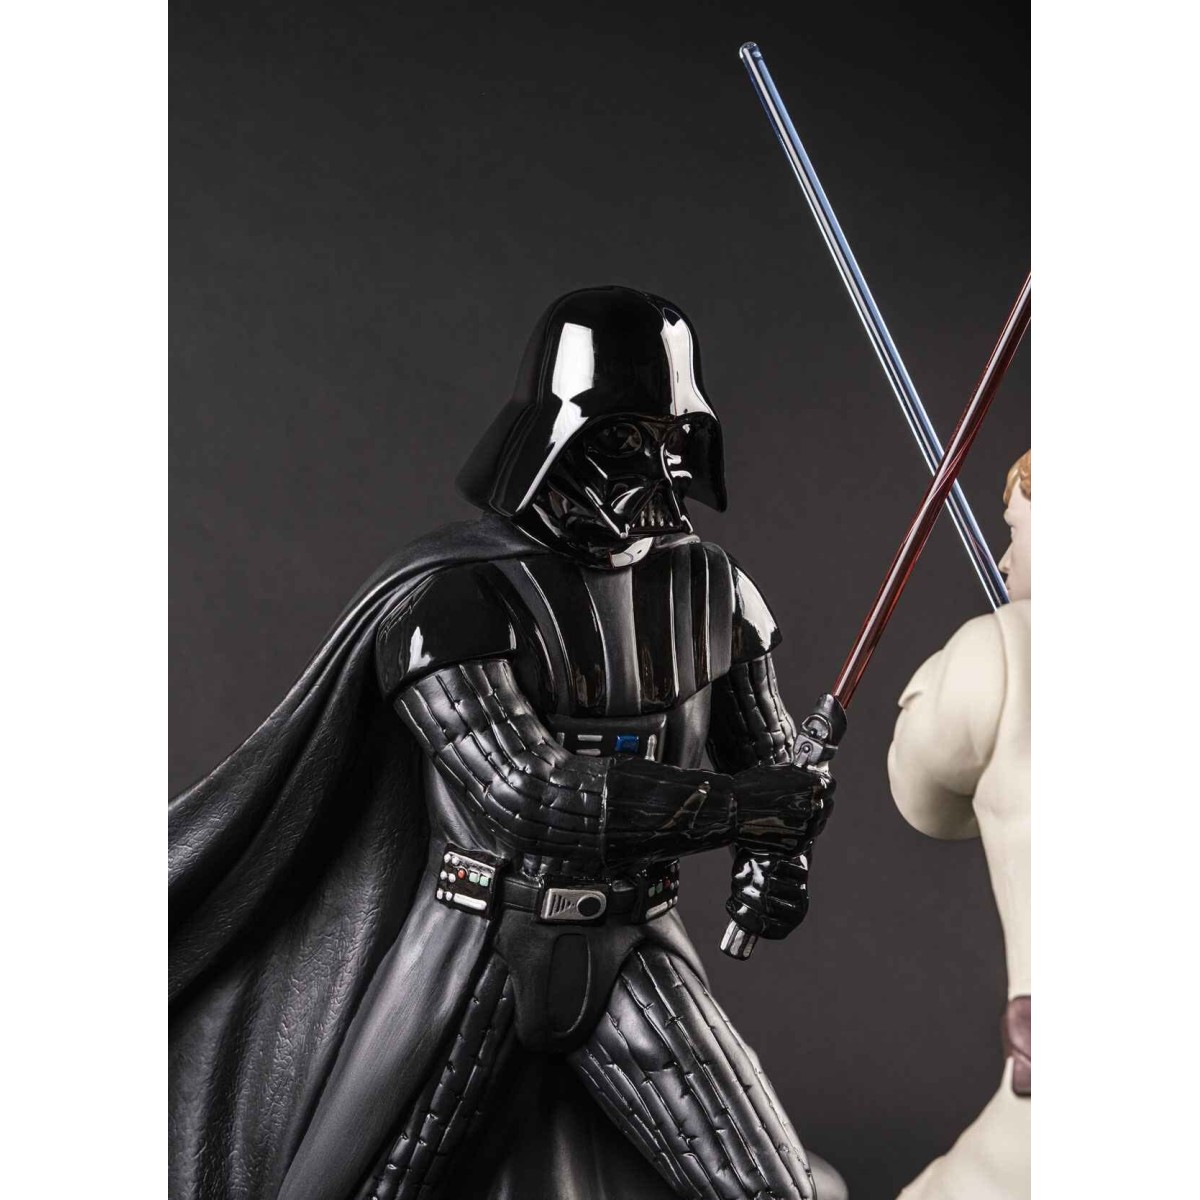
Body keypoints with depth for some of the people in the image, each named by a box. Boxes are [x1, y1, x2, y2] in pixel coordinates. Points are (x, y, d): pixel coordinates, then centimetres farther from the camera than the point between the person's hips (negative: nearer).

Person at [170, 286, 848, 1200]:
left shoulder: (710, 585, 0)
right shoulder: (450, 598, -18)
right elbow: (529, 798, -26)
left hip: (631, 953, 4)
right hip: (475, 952, -3)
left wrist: (777, 856, -6)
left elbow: (767, 747, 15)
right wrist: (736, 805, -26)